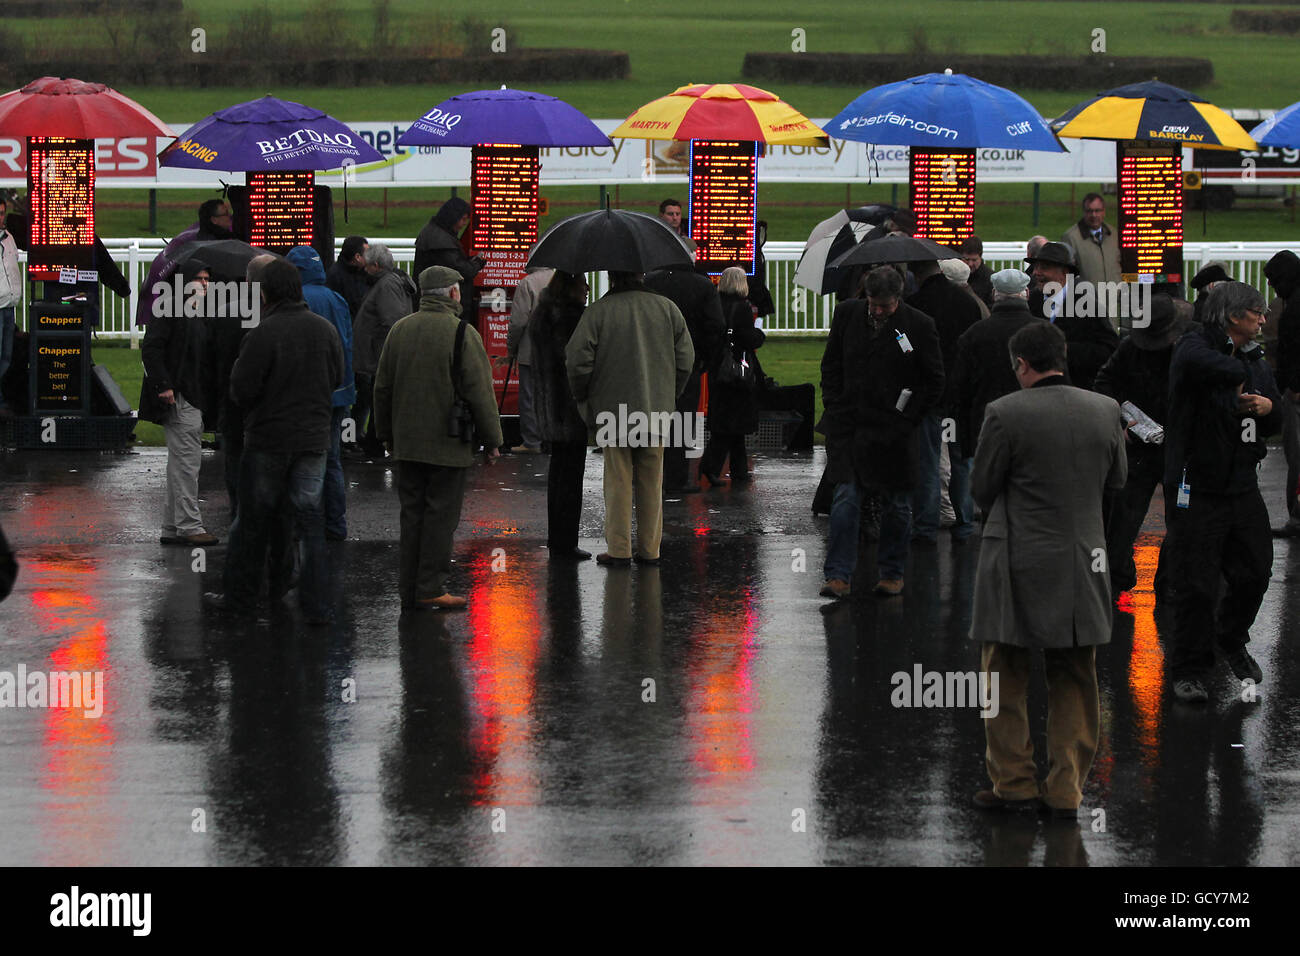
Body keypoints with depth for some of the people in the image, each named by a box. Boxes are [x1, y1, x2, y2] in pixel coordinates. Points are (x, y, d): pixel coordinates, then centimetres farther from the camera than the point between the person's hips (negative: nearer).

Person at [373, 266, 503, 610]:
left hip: (407, 441, 6)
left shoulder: (400, 330, 7)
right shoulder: (462, 334, -12)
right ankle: (431, 589, -2)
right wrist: (491, 440, -4)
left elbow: (382, 387, 13)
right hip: (448, 445, -5)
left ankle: (409, 590, 10)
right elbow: (479, 392, -12)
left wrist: (387, 433, 22)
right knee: (441, 515, -1)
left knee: (412, 514, 10)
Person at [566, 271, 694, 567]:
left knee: (618, 481, 3)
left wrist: (581, 397, 6)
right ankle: (649, 550, 14)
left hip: (613, 409, -3)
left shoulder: (597, 312, -10)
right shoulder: (667, 309, 1)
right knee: (651, 482, 10)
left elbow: (578, 361, -11)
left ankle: (618, 550, 3)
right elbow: (686, 359, 5)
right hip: (656, 410, 3)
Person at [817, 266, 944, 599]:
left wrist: (907, 418, -4)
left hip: (895, 431, -1)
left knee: (897, 505, 8)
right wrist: (835, 409, 4)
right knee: (845, 500, -6)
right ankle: (839, 577, -6)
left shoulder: (919, 326, -7)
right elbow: (831, 366, 12)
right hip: (849, 427, 1)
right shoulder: (847, 314, 1)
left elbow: (934, 381, 1)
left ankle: (891, 572, 21)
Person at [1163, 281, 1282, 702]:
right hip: (1198, 489, -7)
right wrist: (1240, 376, -22)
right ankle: (1189, 671, 9)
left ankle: (1232, 640, 39)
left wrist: (1268, 407, -3)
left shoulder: (1254, 361, 15)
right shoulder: (1197, 344, -9)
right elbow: (1195, 363, -36)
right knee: (1195, 585, -3)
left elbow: (1275, 425, 20)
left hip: (1243, 489, 7)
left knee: (1254, 573, 12)